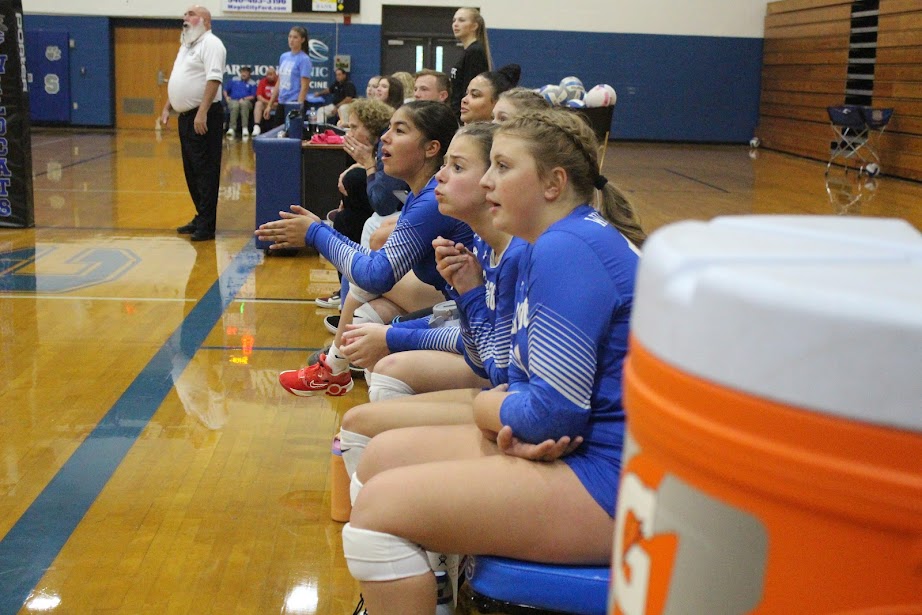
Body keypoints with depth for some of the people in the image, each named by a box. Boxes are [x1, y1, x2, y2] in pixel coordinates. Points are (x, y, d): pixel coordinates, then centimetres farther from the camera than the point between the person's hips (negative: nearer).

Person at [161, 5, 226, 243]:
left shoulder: (210, 44, -10)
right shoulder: (186, 46, 20)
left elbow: (214, 79, -21)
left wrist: (202, 113, -28)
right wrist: (167, 108, 19)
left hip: (203, 117, -10)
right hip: (185, 116, 10)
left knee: (205, 172, -7)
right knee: (191, 172, 13)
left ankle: (207, 225, -6)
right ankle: (200, 217, 22)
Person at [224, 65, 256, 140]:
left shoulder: (252, 83, 12)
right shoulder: (234, 80, 20)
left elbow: (253, 96, 3)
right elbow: (225, 90, 23)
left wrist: (244, 99, -12)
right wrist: (226, 97, 3)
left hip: (246, 101, -1)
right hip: (233, 101, 1)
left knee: (244, 104, -39)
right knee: (235, 105, -37)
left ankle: (245, 128, -45)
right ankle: (231, 128, -44)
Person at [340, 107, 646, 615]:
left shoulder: (568, 248, -19)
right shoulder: (543, 248, 13)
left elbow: (553, 412, -22)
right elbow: (527, 377, 12)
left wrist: (489, 407, -2)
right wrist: (512, 426, -10)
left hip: (608, 479, -10)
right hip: (580, 451, 10)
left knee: (379, 507, -15)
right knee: (382, 456, 11)